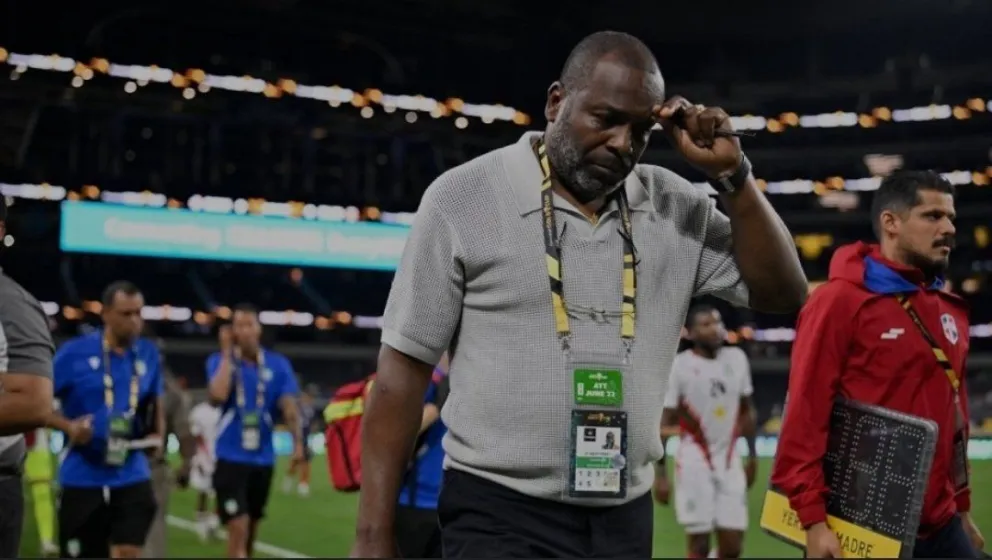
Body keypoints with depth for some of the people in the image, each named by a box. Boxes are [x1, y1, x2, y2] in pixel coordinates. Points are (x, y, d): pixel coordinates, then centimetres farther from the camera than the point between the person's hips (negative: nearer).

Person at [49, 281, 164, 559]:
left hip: (131, 477, 2)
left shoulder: (149, 354, 4)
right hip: (82, 479, -2)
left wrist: (157, 434, 0)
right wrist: (68, 425, -18)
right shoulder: (74, 353, -7)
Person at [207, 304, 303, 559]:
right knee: (238, 527, -13)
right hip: (231, 458, -3)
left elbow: (289, 406, -3)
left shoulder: (278, 364, 1)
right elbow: (218, 395, -21)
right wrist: (227, 354, -14)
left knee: (251, 527, 15)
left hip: (263, 459, 3)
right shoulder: (220, 361, -3)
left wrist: (297, 442, -17)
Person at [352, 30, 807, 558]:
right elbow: (404, 366, -6)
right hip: (498, 515, -4)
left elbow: (783, 294, 7)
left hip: (626, 516, 4)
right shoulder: (465, 197, -6)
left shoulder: (673, 206, 5)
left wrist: (731, 174, -4)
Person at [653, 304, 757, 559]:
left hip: (729, 458, 4)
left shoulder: (737, 358, 4)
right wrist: (660, 473, -10)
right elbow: (663, 424, -7)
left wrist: (752, 455, 16)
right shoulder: (679, 366, -9)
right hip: (694, 460, -4)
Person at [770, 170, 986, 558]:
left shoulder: (950, 310, 11)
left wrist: (962, 508, 17)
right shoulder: (840, 301, -10)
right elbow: (804, 415, -14)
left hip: (941, 529, 6)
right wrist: (813, 519, -17)